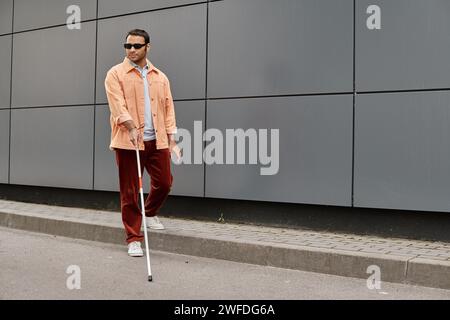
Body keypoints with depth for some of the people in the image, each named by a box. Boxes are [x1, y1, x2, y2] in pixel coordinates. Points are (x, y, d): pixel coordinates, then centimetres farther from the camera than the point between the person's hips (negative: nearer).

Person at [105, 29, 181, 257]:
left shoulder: (160, 77, 14)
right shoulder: (116, 74, 1)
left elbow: (168, 108, 12)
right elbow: (118, 105, -12)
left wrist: (172, 139, 5)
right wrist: (131, 127, -27)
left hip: (157, 141, 4)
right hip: (128, 141, -4)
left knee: (164, 183, 6)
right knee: (130, 192, -1)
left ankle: (150, 213, 37)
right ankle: (133, 239, 9)